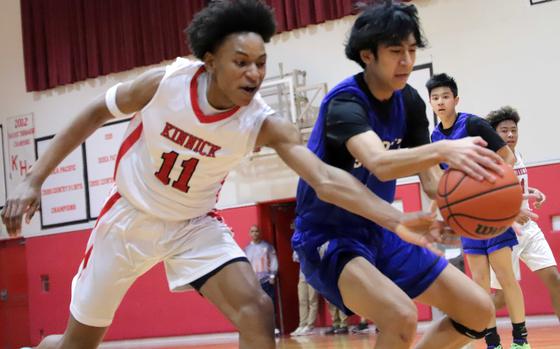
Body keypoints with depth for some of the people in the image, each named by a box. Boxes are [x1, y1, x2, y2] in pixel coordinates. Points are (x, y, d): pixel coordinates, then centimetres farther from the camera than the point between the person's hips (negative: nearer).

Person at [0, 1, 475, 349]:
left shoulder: (264, 123, -23)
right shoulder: (165, 83, -23)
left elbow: (326, 178, -34)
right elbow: (95, 114, -7)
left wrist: (396, 220, -49)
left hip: (194, 225, 1)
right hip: (129, 217, 0)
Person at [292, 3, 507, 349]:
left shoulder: (410, 102, 1)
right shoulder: (345, 102, -23)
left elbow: (430, 178, -3)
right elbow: (379, 165, -43)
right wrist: (443, 149, -60)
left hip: (378, 232, 8)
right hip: (329, 236, -8)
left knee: (479, 310, 5)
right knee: (401, 317, -33)